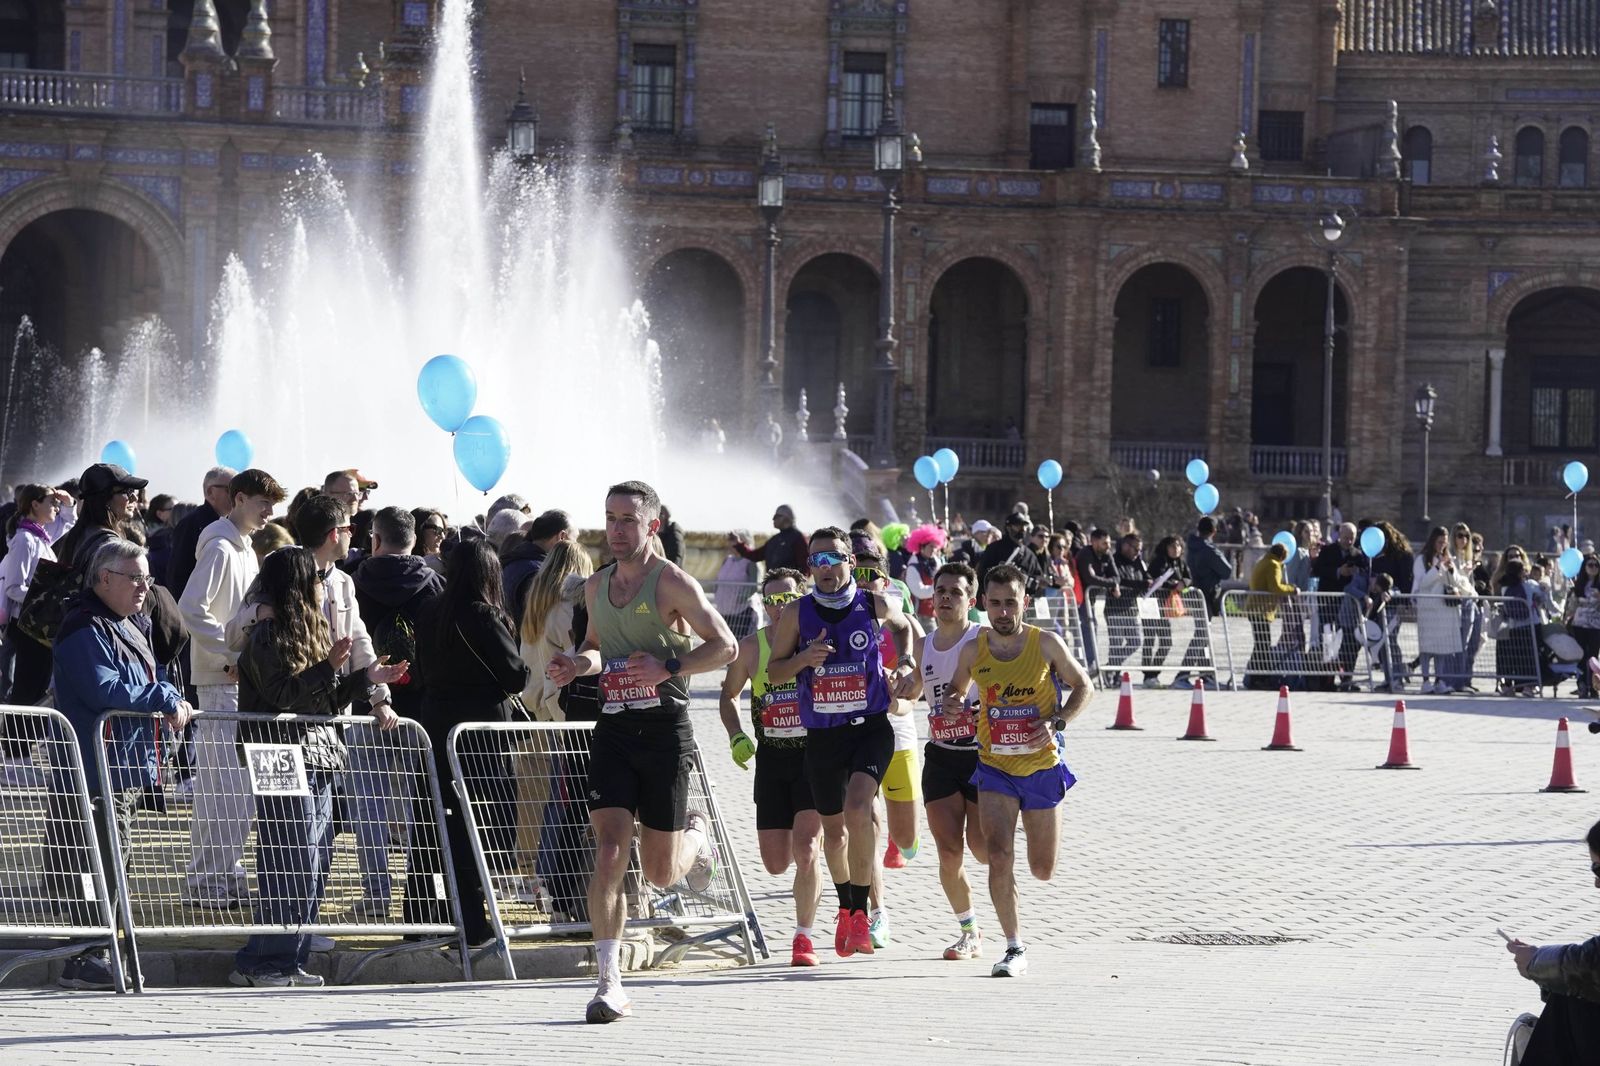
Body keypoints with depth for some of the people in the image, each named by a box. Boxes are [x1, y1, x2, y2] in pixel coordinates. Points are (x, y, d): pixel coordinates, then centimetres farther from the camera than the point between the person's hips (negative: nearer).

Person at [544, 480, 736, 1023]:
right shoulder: (596, 587, 11)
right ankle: (610, 984, -14)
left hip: (665, 731, -4)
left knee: (661, 873, 6)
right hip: (613, 729, 4)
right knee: (610, 849, -14)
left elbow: (725, 647, -8)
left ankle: (695, 833, 44)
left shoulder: (673, 584, -7)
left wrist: (668, 667, -22)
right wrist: (579, 664, 5)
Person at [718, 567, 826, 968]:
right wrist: (736, 735, 0)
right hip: (771, 758, 3)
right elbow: (729, 695, 17)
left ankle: (804, 937, -3)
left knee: (806, 851, -16)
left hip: (815, 755, -3)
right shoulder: (751, 647, 2)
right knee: (776, 863, 4)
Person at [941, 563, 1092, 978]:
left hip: (1042, 767, 0)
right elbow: (955, 689, 15)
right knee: (999, 856, -17)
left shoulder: (1046, 644, -8)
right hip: (994, 769, 0)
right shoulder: (973, 651, -3)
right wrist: (953, 703, -9)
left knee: (1043, 870, 9)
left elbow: (1083, 686, 2)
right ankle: (1015, 949, -8)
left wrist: (1056, 722, -14)